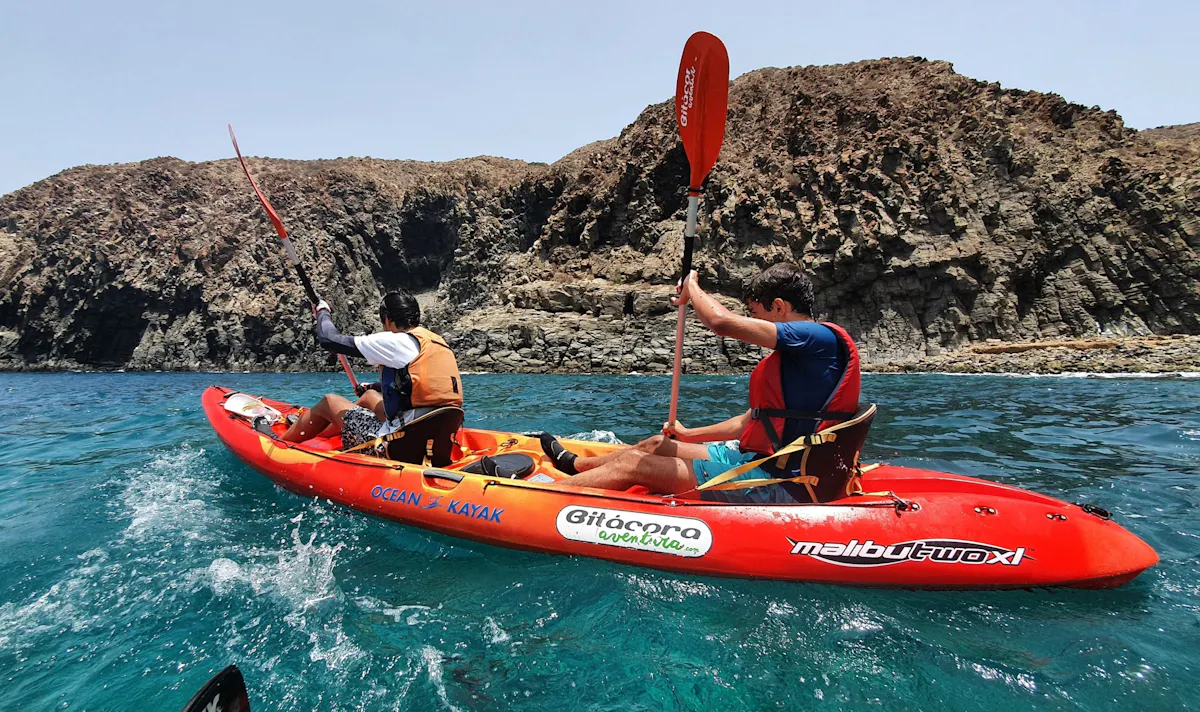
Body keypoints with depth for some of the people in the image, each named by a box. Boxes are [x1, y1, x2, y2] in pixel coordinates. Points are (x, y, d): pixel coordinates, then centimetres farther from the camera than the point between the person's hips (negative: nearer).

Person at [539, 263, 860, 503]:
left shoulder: (820, 338, -18)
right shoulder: (797, 354, 14)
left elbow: (721, 322, -29)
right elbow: (753, 421, 20)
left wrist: (691, 286, -8)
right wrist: (689, 435, 26)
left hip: (776, 486, -9)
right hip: (764, 459, 10)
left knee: (633, 465, -7)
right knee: (655, 446, 21)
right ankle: (574, 464, 46)